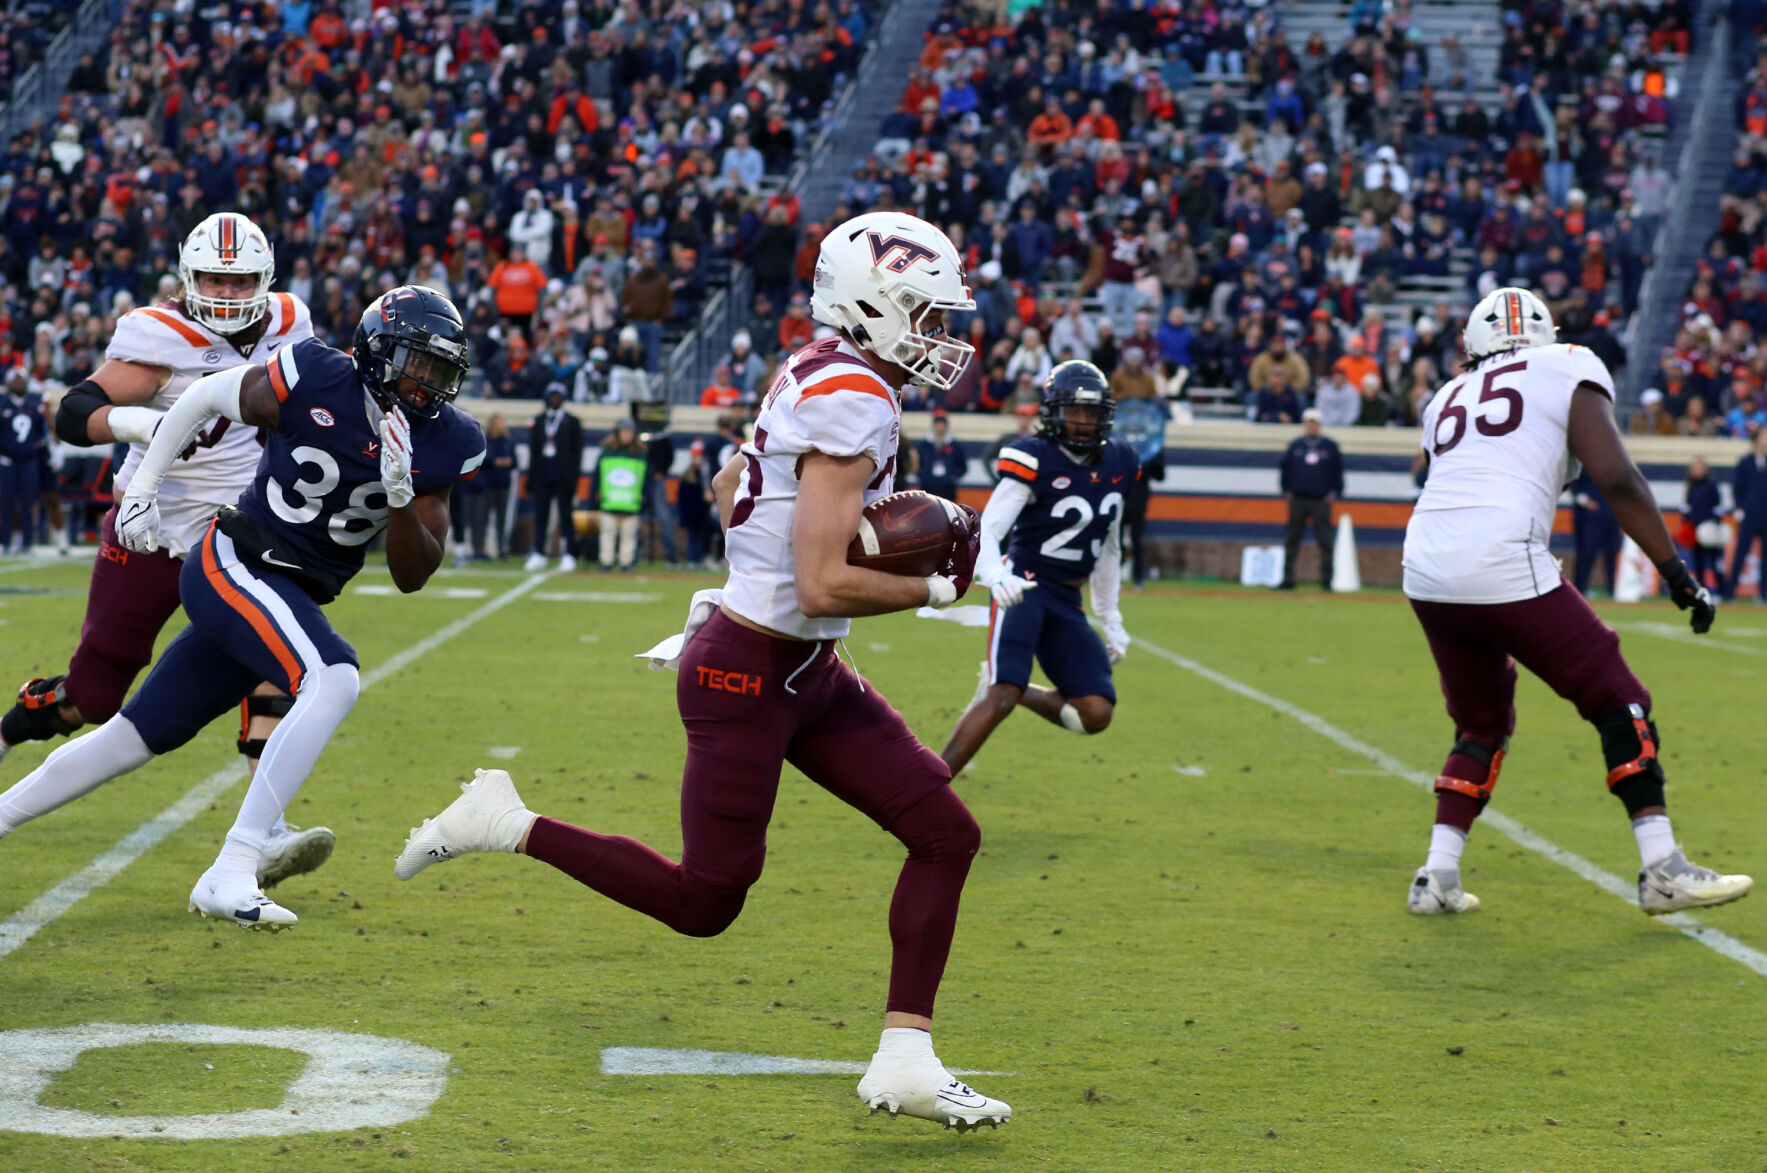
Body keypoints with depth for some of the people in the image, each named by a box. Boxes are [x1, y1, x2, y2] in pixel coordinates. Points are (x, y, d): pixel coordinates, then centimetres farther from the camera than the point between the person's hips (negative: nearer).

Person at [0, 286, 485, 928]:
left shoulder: (444, 444, -1)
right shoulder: (313, 381, -14)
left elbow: (413, 576, -1)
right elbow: (204, 397, 4)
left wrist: (400, 494, -18)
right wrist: (140, 487, 6)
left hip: (297, 597, 6)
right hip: (234, 564, -6)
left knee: (138, 736, 14)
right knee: (334, 681, -31)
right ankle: (229, 875, -31)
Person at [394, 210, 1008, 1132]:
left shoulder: (813, 376, 8)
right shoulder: (852, 405, -22)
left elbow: (727, 489, 23)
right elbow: (822, 587, -26)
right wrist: (931, 590, -12)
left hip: (806, 674, 10)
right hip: (749, 674, -10)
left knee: (946, 833, 2)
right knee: (704, 903, 0)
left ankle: (904, 1060, 2)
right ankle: (509, 826, 13)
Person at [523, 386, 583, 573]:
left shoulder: (572, 422, 5)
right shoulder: (538, 421, 15)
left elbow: (576, 452, 1)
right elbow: (533, 450, 14)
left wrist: (573, 478, -7)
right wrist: (531, 477, 9)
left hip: (563, 478, -3)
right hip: (542, 477, 3)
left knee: (565, 517, -3)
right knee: (540, 517, 3)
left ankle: (568, 556, -2)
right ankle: (538, 554, 7)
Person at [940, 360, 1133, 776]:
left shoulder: (1117, 465, 9)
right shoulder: (1035, 461, -10)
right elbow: (987, 531, -18)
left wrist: (1111, 618, 22)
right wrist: (996, 575, -40)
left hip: (1067, 601, 6)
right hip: (1024, 586, -6)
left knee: (1095, 714, -6)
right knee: (1002, 698, -23)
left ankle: (1006, 686, 16)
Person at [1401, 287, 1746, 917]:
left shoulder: (1447, 399, 24)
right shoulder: (1569, 370, 9)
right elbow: (1617, 480, -1)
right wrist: (1677, 572, 2)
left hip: (1426, 571, 5)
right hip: (1503, 566, -5)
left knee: (1481, 723, 23)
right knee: (1616, 701, 8)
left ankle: (1437, 877, 14)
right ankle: (1662, 870, 5)